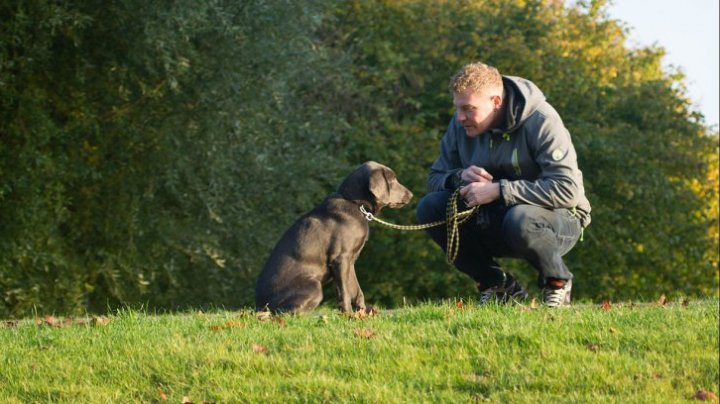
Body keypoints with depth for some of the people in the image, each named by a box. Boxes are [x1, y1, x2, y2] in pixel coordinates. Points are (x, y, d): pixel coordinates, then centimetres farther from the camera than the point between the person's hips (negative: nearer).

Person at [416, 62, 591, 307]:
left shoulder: (541, 121, -20)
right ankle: (497, 285, -2)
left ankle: (557, 282, -9)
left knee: (519, 219, -41)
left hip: (559, 218, -6)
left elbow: (567, 190, -30)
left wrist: (498, 190, -32)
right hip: (494, 223, 6)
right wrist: (459, 177, -21)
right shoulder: (460, 125, -2)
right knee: (429, 207, -15)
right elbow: (434, 179, 4)